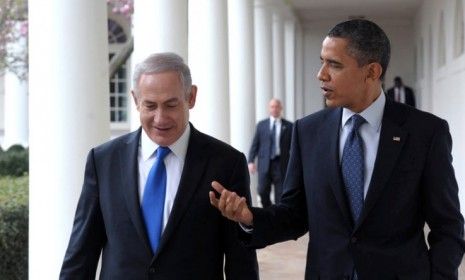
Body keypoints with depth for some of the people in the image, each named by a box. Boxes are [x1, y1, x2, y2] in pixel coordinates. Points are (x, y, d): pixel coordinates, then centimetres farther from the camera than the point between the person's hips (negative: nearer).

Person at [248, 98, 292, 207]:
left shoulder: (288, 126, 6)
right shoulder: (261, 125, 10)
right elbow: (255, 144, 7)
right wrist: (251, 161, -3)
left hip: (281, 164, -1)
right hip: (264, 164, 1)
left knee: (280, 194, -2)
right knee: (262, 191, -2)